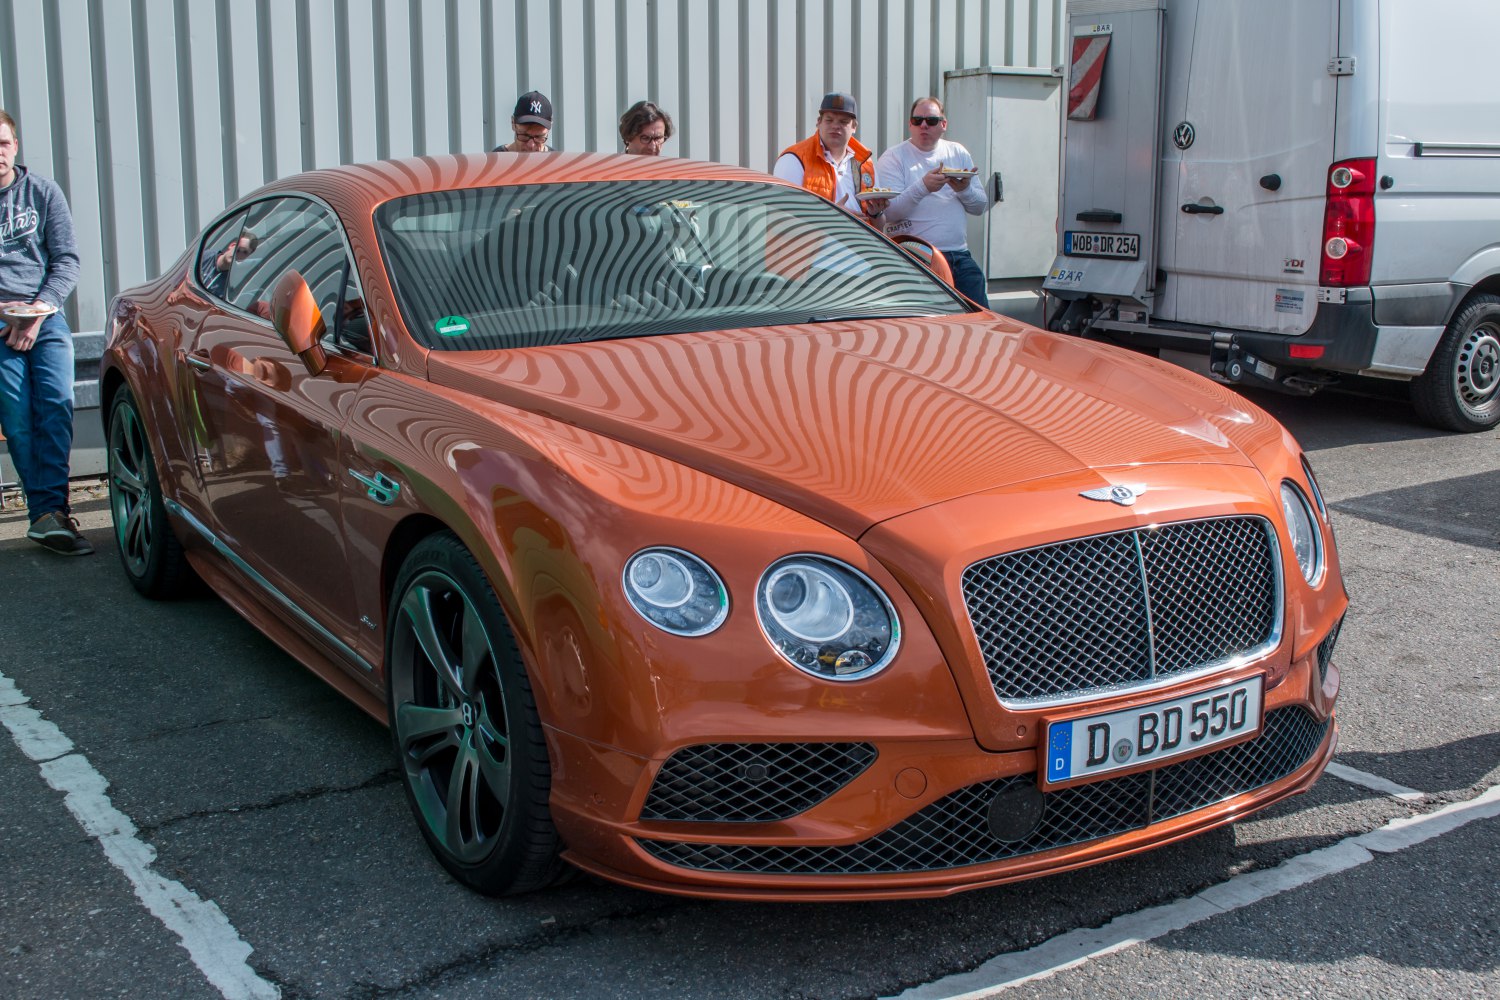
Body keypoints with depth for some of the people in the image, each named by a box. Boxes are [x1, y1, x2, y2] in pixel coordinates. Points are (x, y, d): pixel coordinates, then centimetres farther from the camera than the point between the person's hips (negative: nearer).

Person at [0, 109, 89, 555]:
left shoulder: (43, 192, 9)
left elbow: (67, 258, 7)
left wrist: (38, 310, -6)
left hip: (46, 317, 1)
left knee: (56, 405, -14)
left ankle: (49, 512, -16)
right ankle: (49, 513, -4)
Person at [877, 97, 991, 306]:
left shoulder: (958, 153, 15)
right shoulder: (893, 158, 0)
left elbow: (981, 206, 13)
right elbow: (889, 212, -13)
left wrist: (964, 190, -8)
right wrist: (923, 187, -23)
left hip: (960, 256, 5)